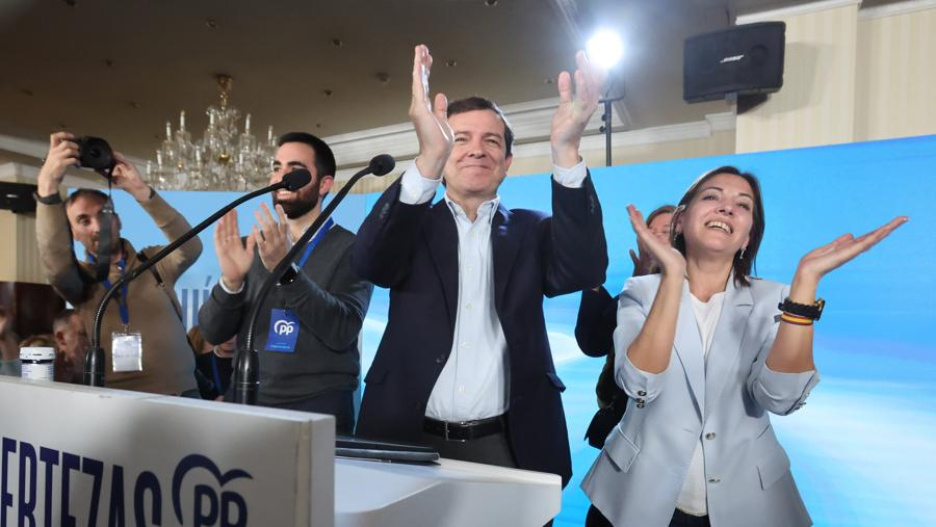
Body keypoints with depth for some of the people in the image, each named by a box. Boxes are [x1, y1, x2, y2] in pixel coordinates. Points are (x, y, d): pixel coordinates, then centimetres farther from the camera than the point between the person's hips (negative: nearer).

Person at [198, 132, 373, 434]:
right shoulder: (252, 247, 7)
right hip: (246, 401, 4)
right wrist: (230, 281, -18)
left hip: (318, 407, -3)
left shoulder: (350, 248, -6)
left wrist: (286, 270, -27)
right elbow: (213, 332, 1)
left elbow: (342, 331, -19)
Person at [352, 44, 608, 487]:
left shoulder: (530, 230, 5)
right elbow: (370, 263, -18)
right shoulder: (414, 226, 4)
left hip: (507, 446, 1)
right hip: (410, 441, 0)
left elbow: (584, 271, -14)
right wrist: (428, 158, -33)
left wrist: (565, 150, -28)